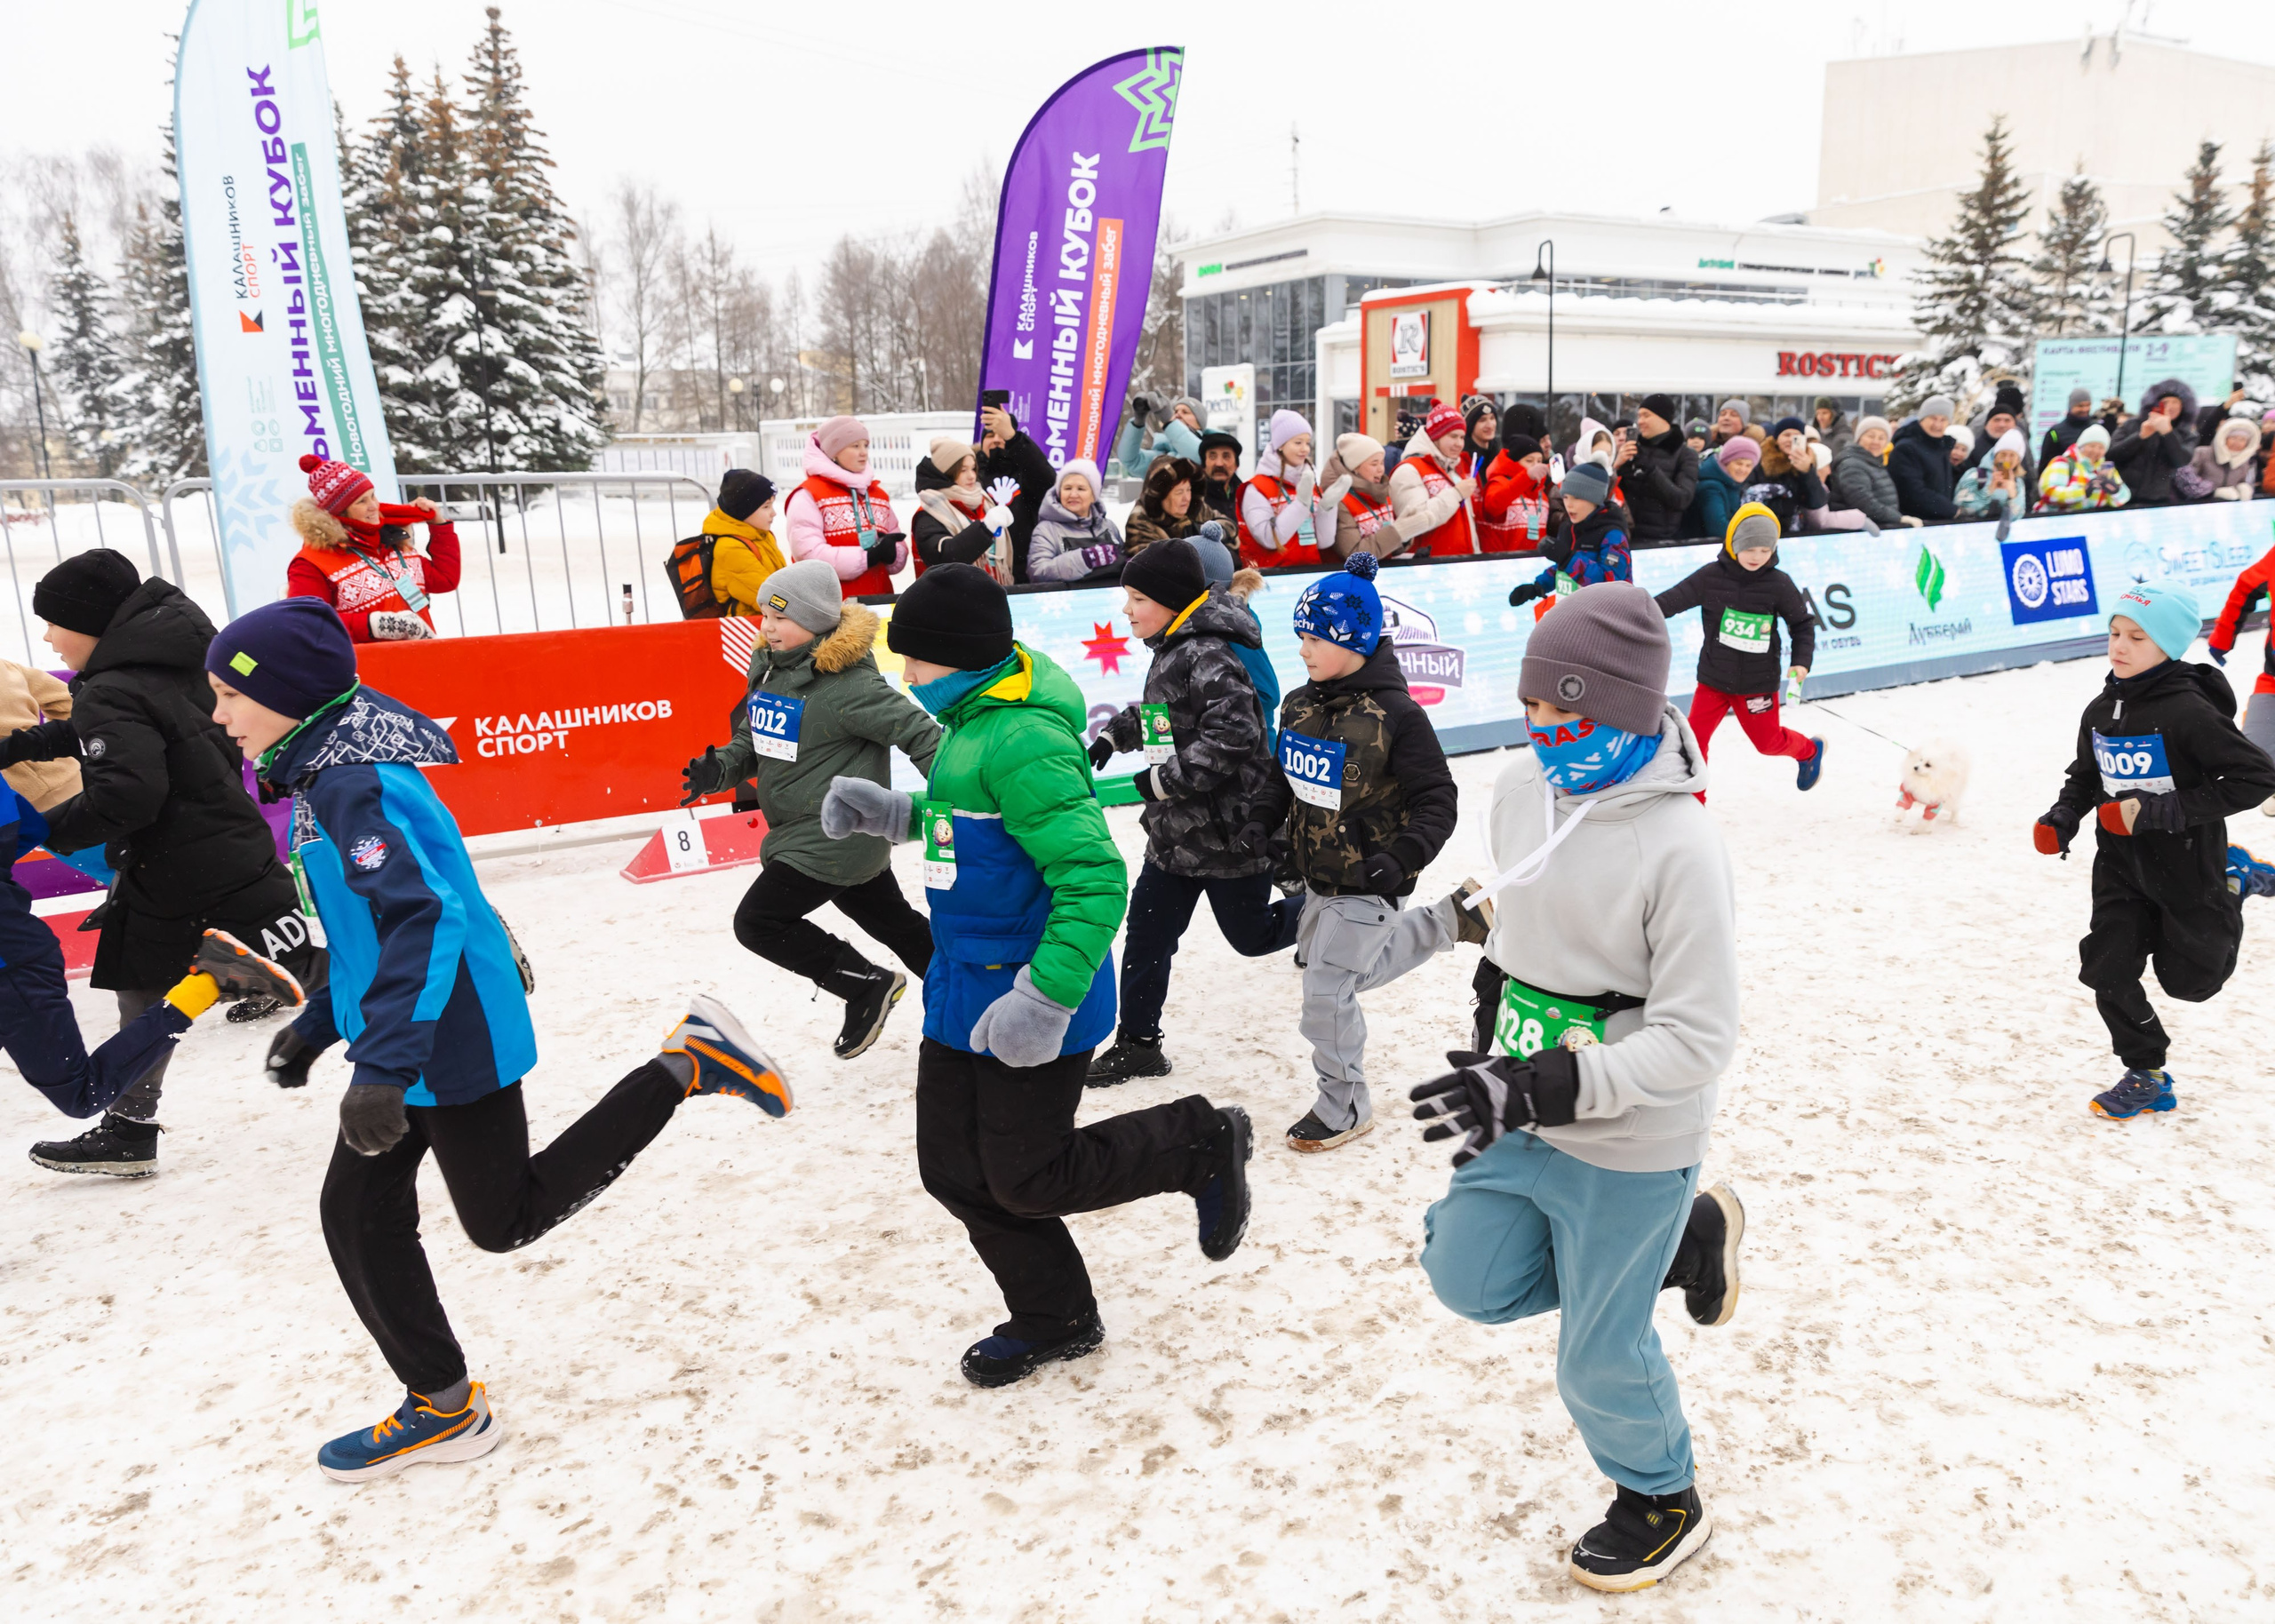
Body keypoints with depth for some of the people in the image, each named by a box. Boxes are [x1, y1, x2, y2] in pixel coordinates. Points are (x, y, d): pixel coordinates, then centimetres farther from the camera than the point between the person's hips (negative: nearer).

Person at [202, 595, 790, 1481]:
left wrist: (382, 1066, -35)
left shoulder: (355, 785, -21)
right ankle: (442, 1407, 24)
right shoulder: (332, 774, 11)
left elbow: (425, 917, -31)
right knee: (358, 1212, 12)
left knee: (505, 1219, 4)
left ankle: (682, 1068, 2)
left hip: (451, 1043, -10)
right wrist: (317, 1025, 26)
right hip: (417, 1040, 10)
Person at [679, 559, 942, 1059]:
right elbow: (752, 741, 16)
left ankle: (867, 986, 1)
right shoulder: (770, 670, 6)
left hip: (835, 835, -9)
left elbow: (918, 732, -21)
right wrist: (718, 770, -5)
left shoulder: (846, 685, -22)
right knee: (893, 921, 20)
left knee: (758, 921, -9)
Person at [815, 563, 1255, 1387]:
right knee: (955, 1171, 14)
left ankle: (1201, 1145, 21)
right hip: (962, 987, 10)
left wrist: (1045, 997, -33)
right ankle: (1054, 1320, 33)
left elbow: (1095, 878, -30)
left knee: (1028, 1181, 3)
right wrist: (893, 813, 12)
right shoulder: (973, 722, 7)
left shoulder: (1021, 739, -25)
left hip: (1028, 1000, -10)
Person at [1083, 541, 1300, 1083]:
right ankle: (1137, 1044, 21)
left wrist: (1165, 778, -26)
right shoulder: (1172, 651, 8)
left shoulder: (1210, 657, -22)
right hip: (1176, 834, 9)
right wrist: (1112, 735, 13)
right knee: (1147, 934, 9)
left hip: (1230, 835, -9)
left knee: (1251, 935, 9)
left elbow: (1235, 735, -31)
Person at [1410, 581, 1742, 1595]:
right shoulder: (1522, 789, -5)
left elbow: (1698, 1039, -25)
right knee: (1468, 1279, 20)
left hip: (1627, 1151, -7)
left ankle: (1663, 1503, 43)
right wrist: (1490, 1031, 12)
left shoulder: (1679, 846, -26)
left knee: (1600, 1356, 10)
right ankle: (1687, 1242, 32)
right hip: (1523, 1116, 7)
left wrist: (1543, 1090, -32)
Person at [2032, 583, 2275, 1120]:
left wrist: (2162, 810, -27)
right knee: (2107, 970, -2)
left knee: (2189, 980, 11)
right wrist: (2061, 820, -6)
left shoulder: (2188, 712, -22)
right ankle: (2147, 1076, 16)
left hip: (2187, 868, -5)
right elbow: (2085, 778, 13)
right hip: (2121, 868, 5)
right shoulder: (2101, 711, -1)